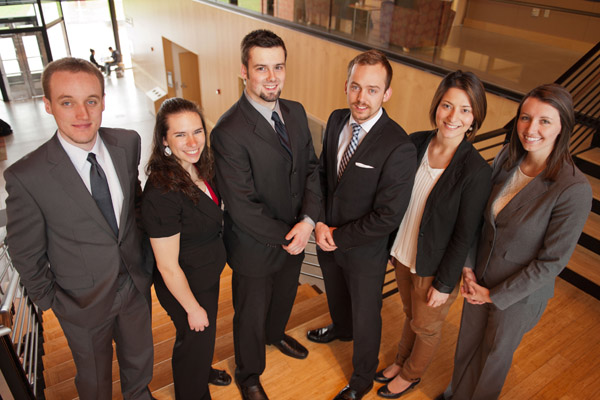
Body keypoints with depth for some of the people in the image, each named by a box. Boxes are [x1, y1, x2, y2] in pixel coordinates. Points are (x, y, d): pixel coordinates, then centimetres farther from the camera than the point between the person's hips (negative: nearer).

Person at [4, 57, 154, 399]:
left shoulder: (128, 143, -13)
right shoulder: (26, 177, -25)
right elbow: (26, 254, -12)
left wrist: (146, 258, 5)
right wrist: (50, 300, -2)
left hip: (137, 283, 4)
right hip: (84, 302, -3)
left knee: (140, 359, 29)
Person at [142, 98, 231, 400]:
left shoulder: (197, 169, -9)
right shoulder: (162, 193, -35)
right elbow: (168, 266, -27)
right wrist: (193, 308, -16)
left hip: (209, 274, 8)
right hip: (186, 285, -8)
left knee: (201, 339, 32)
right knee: (195, 340, 19)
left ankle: (201, 372, 63)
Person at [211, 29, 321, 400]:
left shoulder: (296, 112, -4)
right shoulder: (229, 132, -27)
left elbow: (312, 168, -2)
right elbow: (241, 207, -26)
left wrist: (308, 220, -16)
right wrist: (285, 238, -18)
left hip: (294, 236, 6)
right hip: (256, 247, -6)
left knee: (284, 295, 31)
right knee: (251, 315, 18)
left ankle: (276, 333, 64)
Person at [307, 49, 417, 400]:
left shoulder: (399, 148, -29)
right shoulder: (337, 120, -9)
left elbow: (388, 217, -26)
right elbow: (323, 174, 2)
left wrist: (339, 237, -17)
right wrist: (320, 222, -10)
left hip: (365, 252, -6)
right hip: (328, 237, 6)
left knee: (365, 317, 17)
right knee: (335, 292, 33)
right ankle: (341, 328, 66)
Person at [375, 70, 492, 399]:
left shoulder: (476, 171, -26)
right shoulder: (416, 143, -10)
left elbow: (464, 236, -18)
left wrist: (444, 284, -11)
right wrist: (393, 247, 9)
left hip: (435, 267, -4)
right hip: (404, 255, 5)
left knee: (426, 327, 21)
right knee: (410, 314, 29)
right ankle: (401, 361, 54)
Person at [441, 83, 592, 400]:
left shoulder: (574, 189, -27)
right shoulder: (506, 159, -11)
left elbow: (552, 261, -20)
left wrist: (495, 295, -14)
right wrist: (468, 267, -6)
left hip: (519, 293, -4)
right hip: (479, 279, 5)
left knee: (495, 353, 22)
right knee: (467, 343, 26)